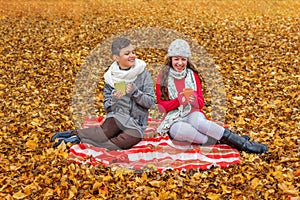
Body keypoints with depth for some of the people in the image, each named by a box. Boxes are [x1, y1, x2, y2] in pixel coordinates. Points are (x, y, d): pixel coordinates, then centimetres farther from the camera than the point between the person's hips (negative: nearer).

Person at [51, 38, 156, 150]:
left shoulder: (143, 74, 0)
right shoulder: (111, 77, 2)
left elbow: (151, 102, -3)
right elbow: (107, 107, 6)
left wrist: (135, 92, -18)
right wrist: (113, 100, -16)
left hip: (136, 123, 1)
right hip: (117, 116, -1)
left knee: (133, 137, -36)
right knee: (107, 131, -38)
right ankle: (74, 134, -16)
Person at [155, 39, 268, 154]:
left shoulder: (193, 75, 9)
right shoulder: (163, 77, 2)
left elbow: (201, 103, 6)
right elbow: (161, 106, -2)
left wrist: (192, 97, -18)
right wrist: (180, 99, -18)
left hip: (193, 115, 2)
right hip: (174, 121, -1)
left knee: (199, 122, -37)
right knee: (181, 129, -40)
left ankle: (243, 143, -36)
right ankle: (220, 141, -34)